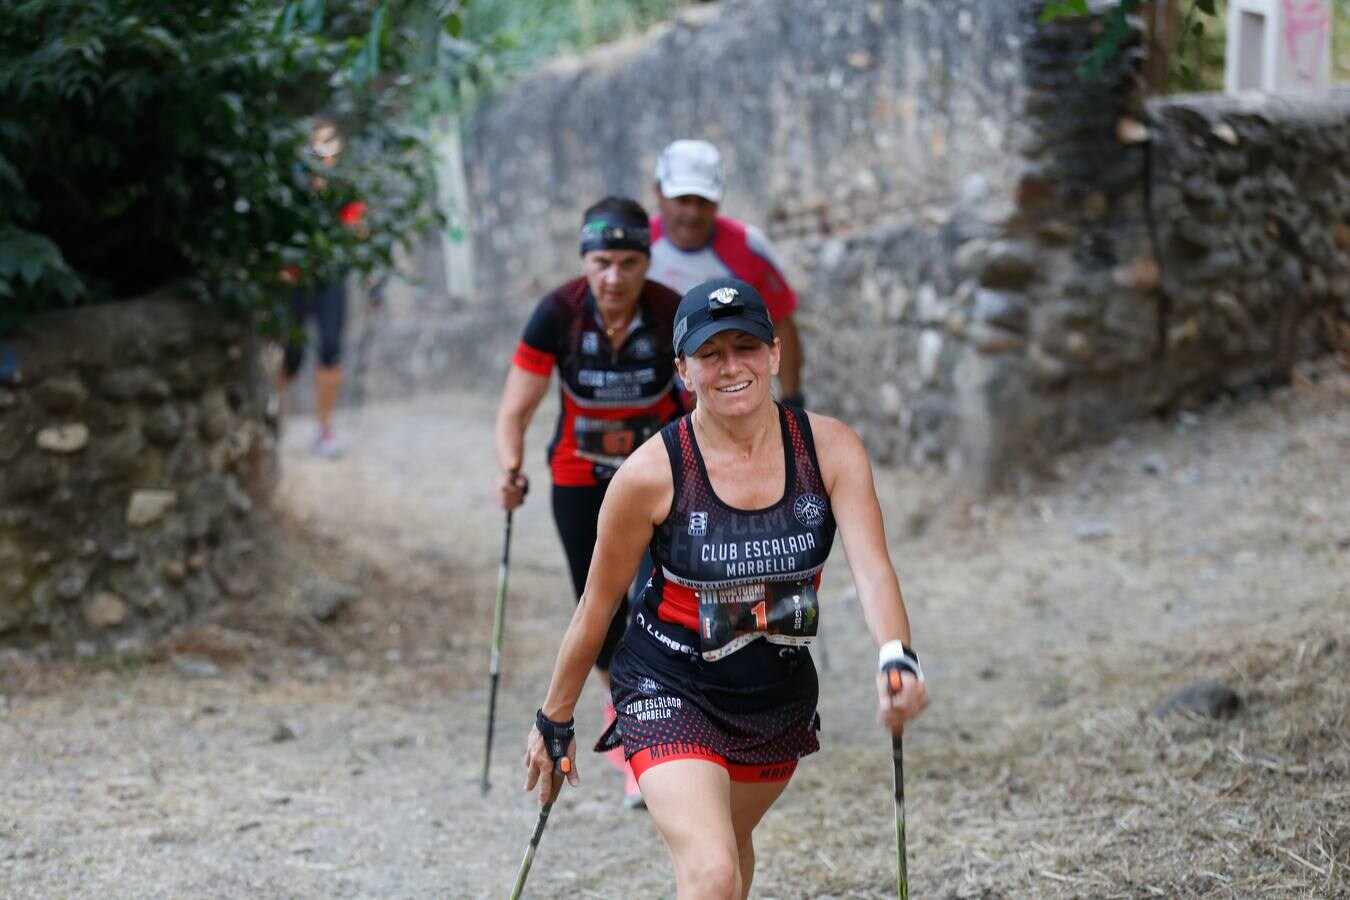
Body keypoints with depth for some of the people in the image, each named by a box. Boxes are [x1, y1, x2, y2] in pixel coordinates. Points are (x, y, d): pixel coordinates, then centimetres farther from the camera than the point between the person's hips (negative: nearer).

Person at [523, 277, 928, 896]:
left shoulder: (830, 448, -11)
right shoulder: (653, 472, -18)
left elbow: (871, 568, -21)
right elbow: (596, 608, -7)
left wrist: (896, 660, -41)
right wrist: (554, 723, 1)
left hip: (780, 693, 4)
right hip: (670, 691, -4)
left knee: (731, 845, 25)